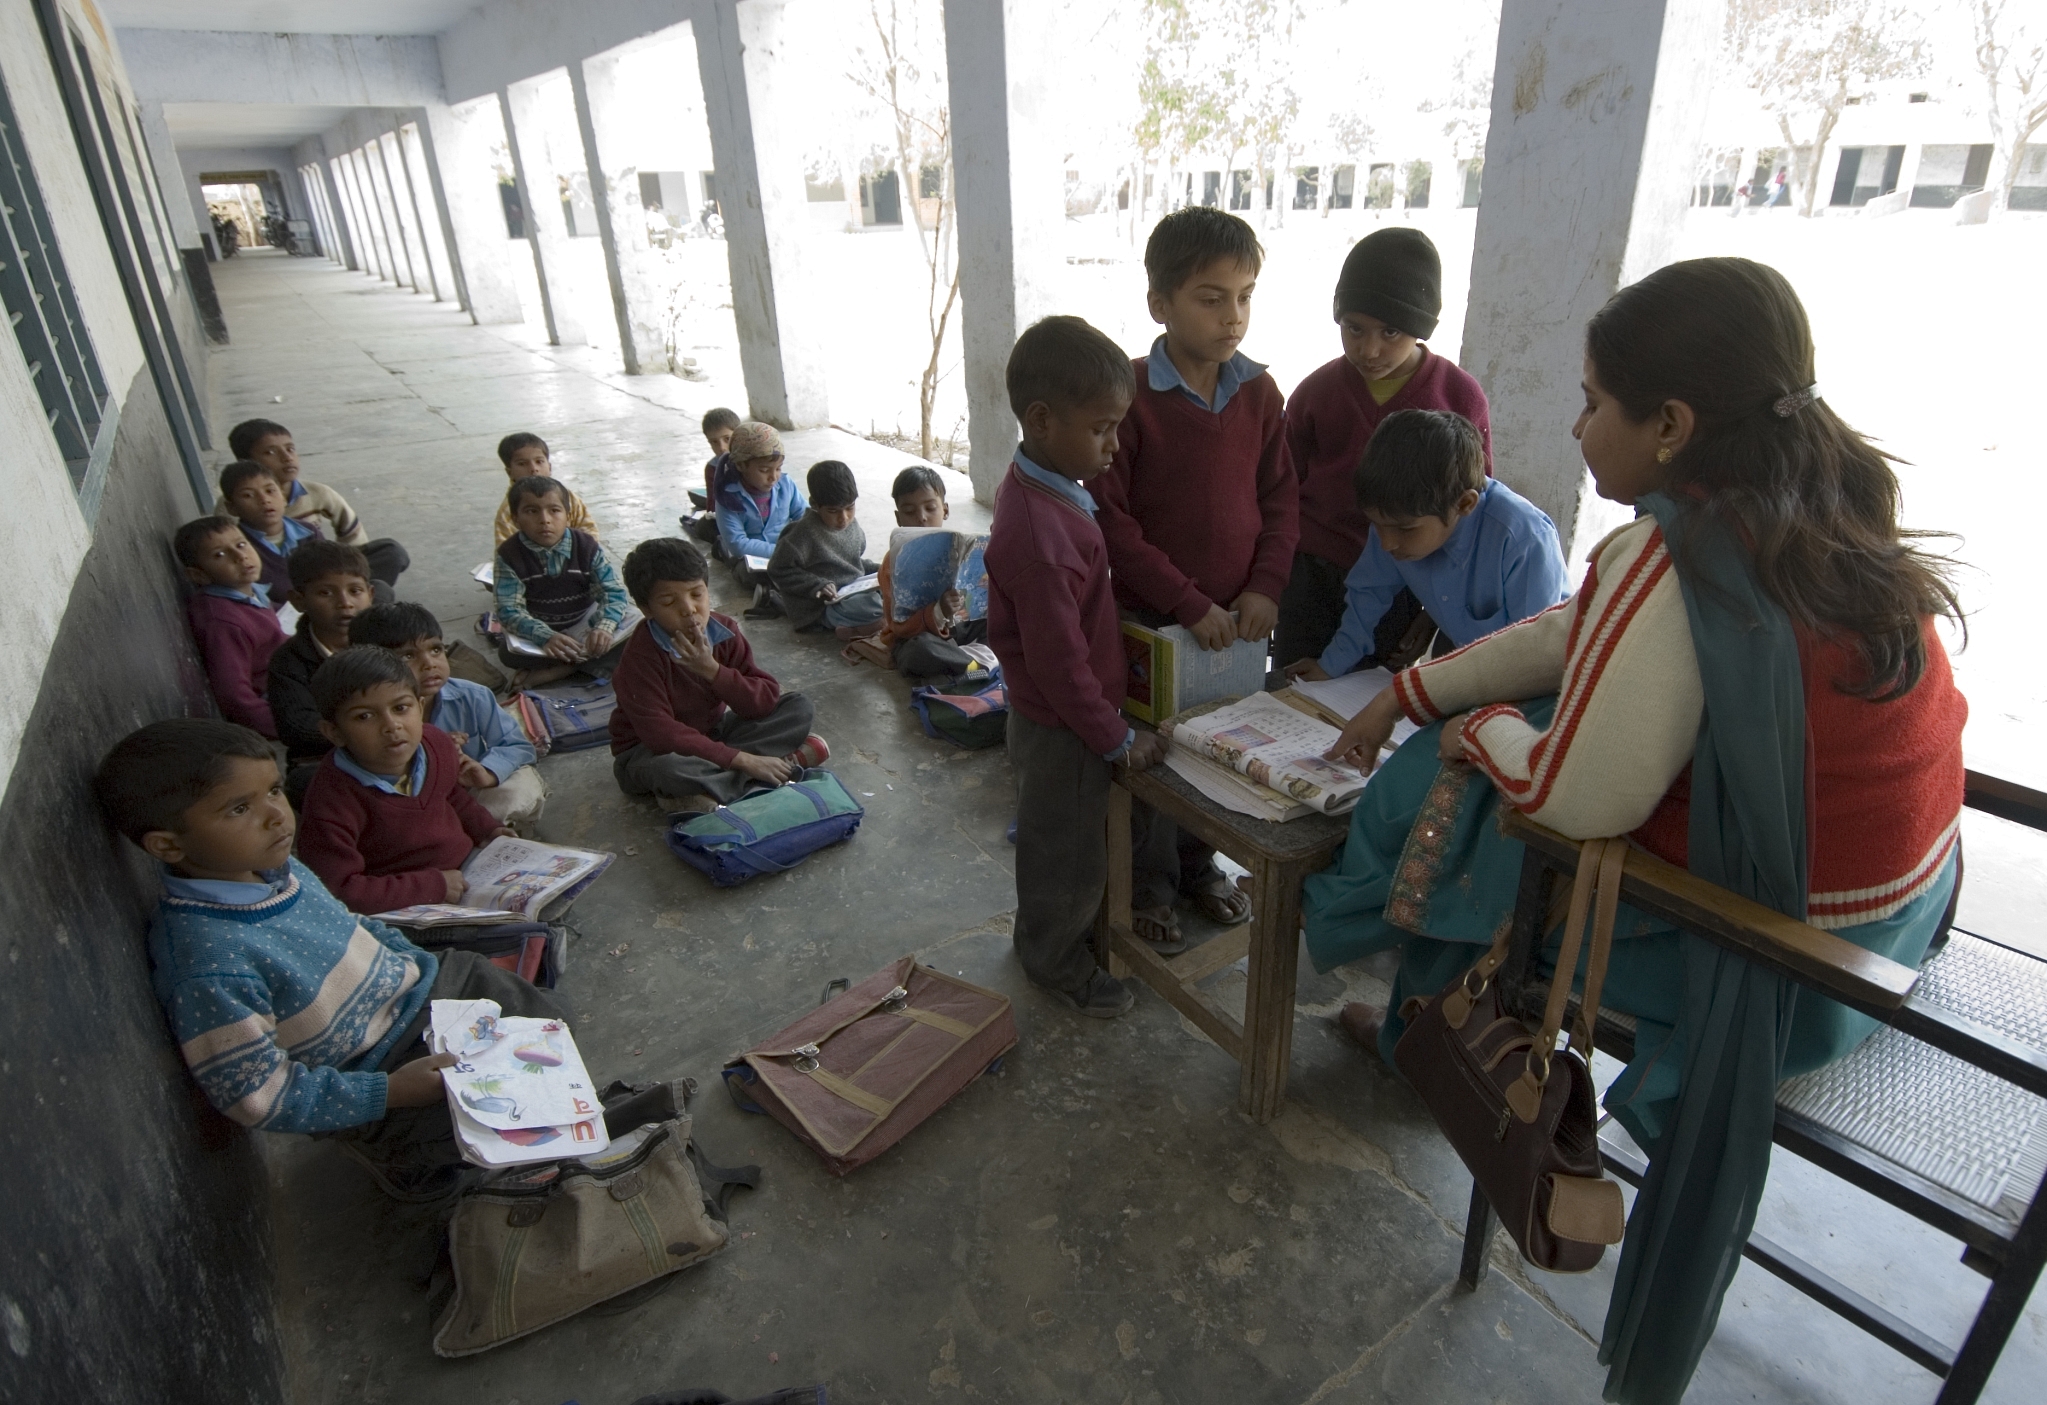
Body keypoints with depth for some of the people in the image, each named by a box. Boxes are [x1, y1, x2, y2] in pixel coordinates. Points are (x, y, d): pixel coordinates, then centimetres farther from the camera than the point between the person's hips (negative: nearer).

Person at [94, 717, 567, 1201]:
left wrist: (422, 962, 3)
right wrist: (389, 1092, -27)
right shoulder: (209, 966, -32)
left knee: (543, 1017, 15)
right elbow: (257, 1096, -25)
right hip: (379, 1068, -8)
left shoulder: (278, 866, -6)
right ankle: (414, 1169, 23)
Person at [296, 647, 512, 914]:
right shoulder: (332, 802, -27)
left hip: (471, 864, 7)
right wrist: (433, 885, -24)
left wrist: (488, 829, 6)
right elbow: (338, 891, -30)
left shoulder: (436, 744, -4)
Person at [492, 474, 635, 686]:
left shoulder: (587, 546, -11)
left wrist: (604, 627, -38)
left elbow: (614, 593, -15)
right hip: (539, 628, -2)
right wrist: (546, 637, -41)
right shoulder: (509, 554, -14)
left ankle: (554, 671, -24)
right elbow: (509, 610, -21)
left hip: (584, 623, 2)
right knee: (508, 652, -32)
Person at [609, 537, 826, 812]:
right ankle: (786, 763, -23)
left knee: (799, 707, -8)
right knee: (667, 768, -42)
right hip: (652, 752, -5)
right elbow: (660, 733, -31)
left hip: (712, 733, 6)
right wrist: (741, 760, -35)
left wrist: (713, 670, -29)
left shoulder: (724, 631, -10)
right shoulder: (642, 654, -24)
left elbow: (766, 701, -14)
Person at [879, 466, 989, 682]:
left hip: (960, 624, 5)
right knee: (920, 650, -38)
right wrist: (939, 612, -39)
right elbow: (899, 625, -20)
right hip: (915, 635, -5)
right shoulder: (895, 559, -12)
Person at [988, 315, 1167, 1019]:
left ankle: (1070, 931, 49)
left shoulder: (1041, 482, -1)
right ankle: (1058, 961, 37)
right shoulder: (1042, 540, -33)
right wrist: (1119, 740, -16)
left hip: (1062, 712, 9)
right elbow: (1060, 667, -27)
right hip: (1062, 725, -9)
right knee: (1067, 850, 13)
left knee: (1075, 837, 27)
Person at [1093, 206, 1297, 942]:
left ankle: (1198, 864, 41)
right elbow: (1113, 521, -16)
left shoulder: (1259, 391, 0)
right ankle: (1150, 882, 32)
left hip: (1237, 614, 5)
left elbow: (1282, 495, 6)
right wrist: (1189, 603, -17)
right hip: (1150, 618, -4)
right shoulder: (1130, 396, -15)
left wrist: (1265, 585, -8)